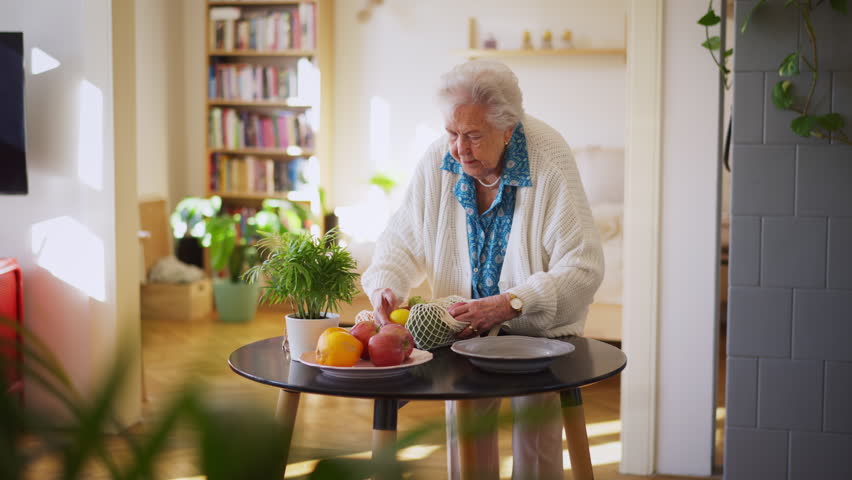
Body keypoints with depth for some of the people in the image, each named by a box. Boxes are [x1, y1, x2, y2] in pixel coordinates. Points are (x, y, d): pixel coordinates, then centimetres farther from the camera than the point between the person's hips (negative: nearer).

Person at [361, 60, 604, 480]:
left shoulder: (550, 161, -22)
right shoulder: (437, 162, -9)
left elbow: (582, 268, -24)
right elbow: (403, 240, 3)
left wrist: (509, 304, -34)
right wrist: (385, 284, -19)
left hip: (539, 329, -3)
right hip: (466, 328, 3)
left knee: (535, 427, -10)